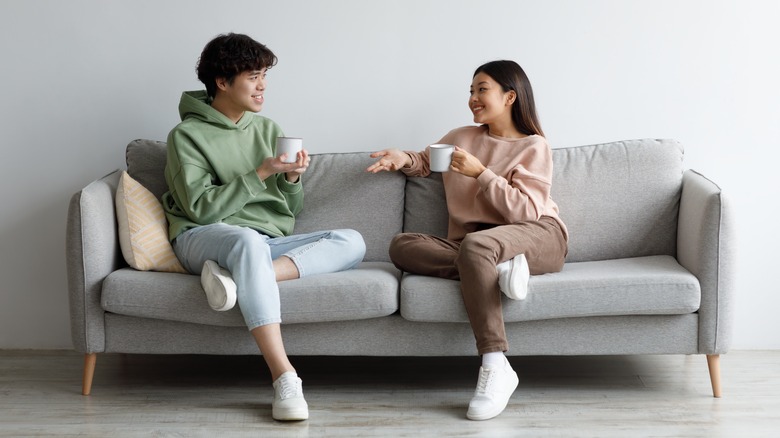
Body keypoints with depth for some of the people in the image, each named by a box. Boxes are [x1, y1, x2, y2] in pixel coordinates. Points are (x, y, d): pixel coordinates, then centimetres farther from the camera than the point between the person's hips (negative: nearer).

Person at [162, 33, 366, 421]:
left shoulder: (268, 130, 16)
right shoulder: (187, 135, 1)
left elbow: (290, 211, 16)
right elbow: (201, 209, -11)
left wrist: (292, 178, -6)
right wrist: (260, 174, -14)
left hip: (268, 243, 5)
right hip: (203, 239, -5)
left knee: (351, 242, -17)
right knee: (248, 241, -41)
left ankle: (240, 277, -35)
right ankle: (284, 378, -48)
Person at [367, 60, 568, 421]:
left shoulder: (534, 146, 5)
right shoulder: (461, 138, 19)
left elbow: (526, 210, -7)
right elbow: (427, 160, 37)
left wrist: (481, 173, -13)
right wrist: (404, 159, 15)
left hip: (536, 237, -5)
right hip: (473, 245, 5)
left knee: (475, 245, -40)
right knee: (402, 245, -19)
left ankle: (495, 367, -41)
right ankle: (496, 270, -31)